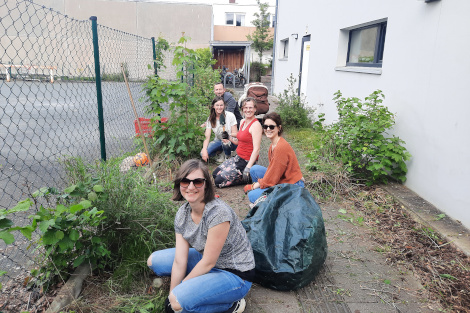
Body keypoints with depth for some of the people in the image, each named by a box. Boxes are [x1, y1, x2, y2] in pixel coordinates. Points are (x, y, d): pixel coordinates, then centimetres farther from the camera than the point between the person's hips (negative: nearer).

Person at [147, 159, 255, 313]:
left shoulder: (218, 213, -30)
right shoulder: (182, 214, -6)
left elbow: (208, 262, -23)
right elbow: (179, 261, -5)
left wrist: (174, 297, -12)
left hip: (235, 275, -8)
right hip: (206, 261, 8)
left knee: (179, 301, -27)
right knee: (154, 260, 5)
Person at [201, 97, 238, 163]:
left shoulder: (230, 115, -13)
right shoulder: (210, 119, -4)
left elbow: (235, 134, -13)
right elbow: (207, 137, -10)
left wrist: (228, 135, -37)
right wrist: (204, 150, -29)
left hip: (231, 142, -3)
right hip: (218, 141, 3)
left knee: (225, 142, -40)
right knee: (203, 154, -22)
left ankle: (228, 158, -7)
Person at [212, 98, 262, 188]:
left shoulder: (256, 125, -17)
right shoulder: (242, 122, 10)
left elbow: (256, 149, -21)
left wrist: (248, 168, -26)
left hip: (246, 161, -9)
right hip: (238, 157, 9)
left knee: (219, 181, -10)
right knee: (214, 173, 11)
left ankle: (250, 177, 0)